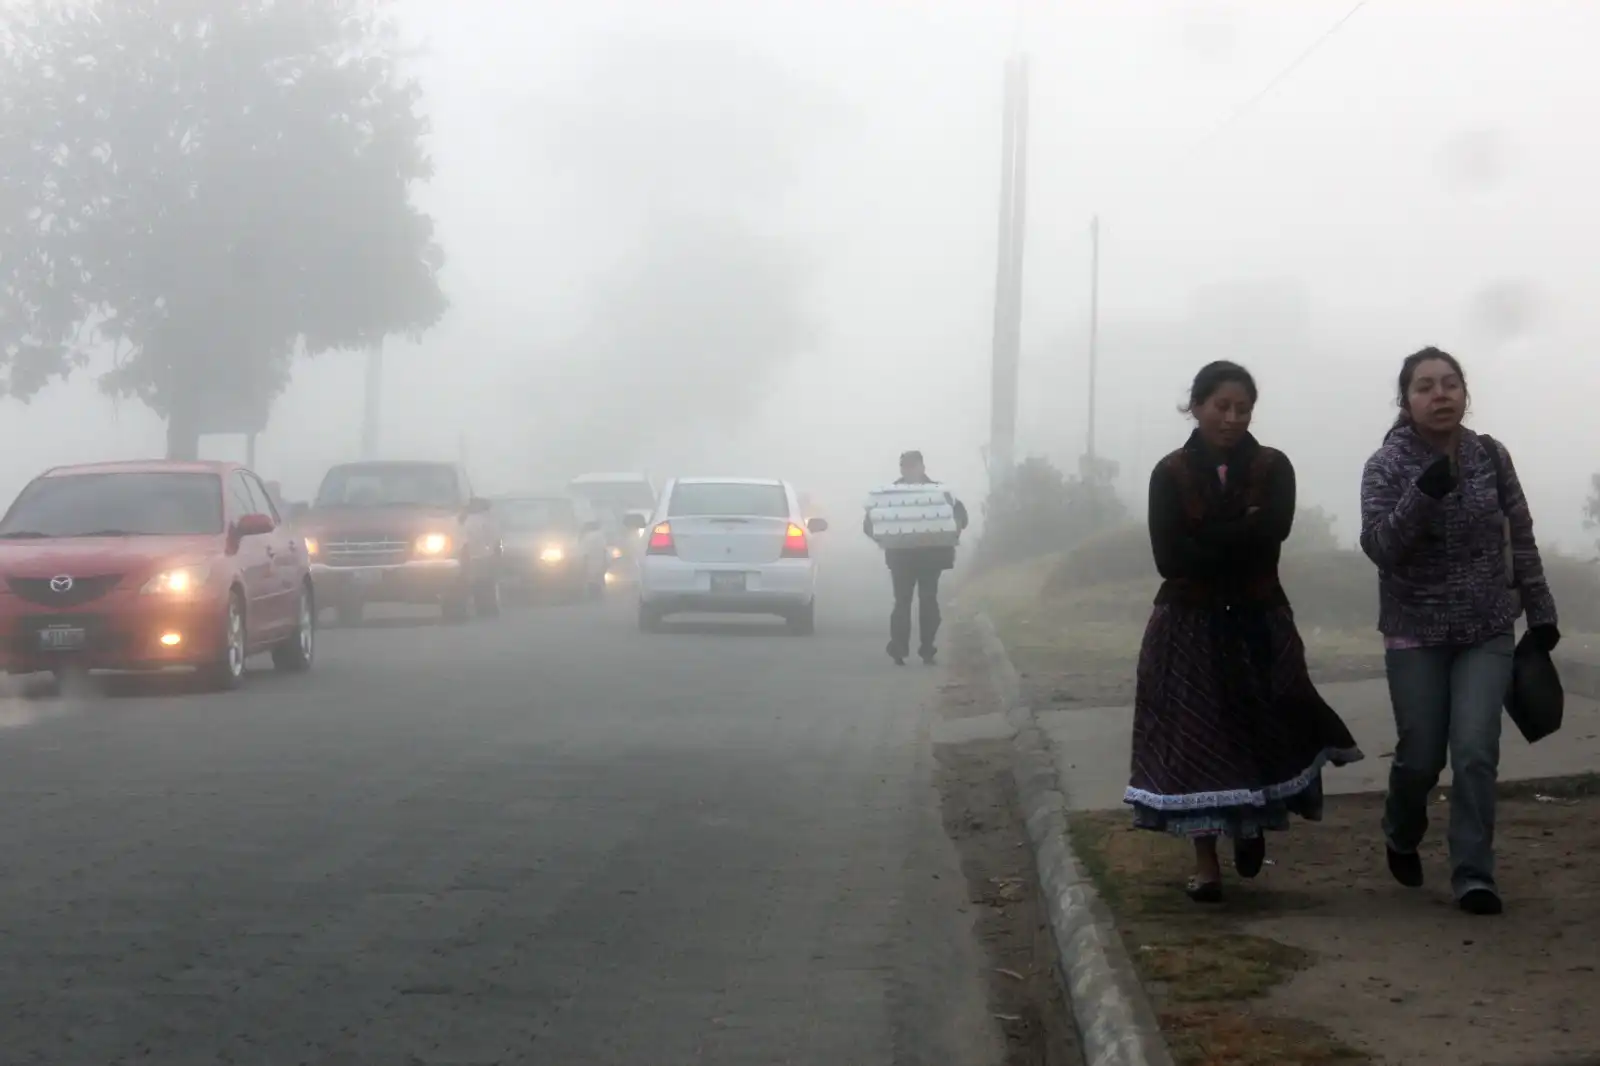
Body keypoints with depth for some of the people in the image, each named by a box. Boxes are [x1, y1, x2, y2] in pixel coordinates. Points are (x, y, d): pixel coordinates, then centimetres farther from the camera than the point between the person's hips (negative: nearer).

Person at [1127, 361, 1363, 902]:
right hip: (1190, 626, -1)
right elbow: (1170, 557, -13)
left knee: (1272, 729, -9)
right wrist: (1241, 533, -12)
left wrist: (1207, 541, -17)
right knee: (1194, 739, -1)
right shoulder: (1171, 473, -2)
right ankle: (1206, 864, 9)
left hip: (1259, 622, 1)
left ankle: (1253, 822, 20)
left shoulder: (1272, 467, 2)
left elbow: (1273, 529, -17)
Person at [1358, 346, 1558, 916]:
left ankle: (1473, 875, -4)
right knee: (1420, 757, 5)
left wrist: (1541, 610, 8)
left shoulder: (1491, 456, -2)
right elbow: (1380, 547, -22)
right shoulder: (1386, 465, -10)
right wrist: (1425, 491, -34)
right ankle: (1401, 837, 35)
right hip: (1416, 634, -1)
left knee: (1476, 752, -11)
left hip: (1487, 631, 1)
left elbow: (1521, 539, 7)